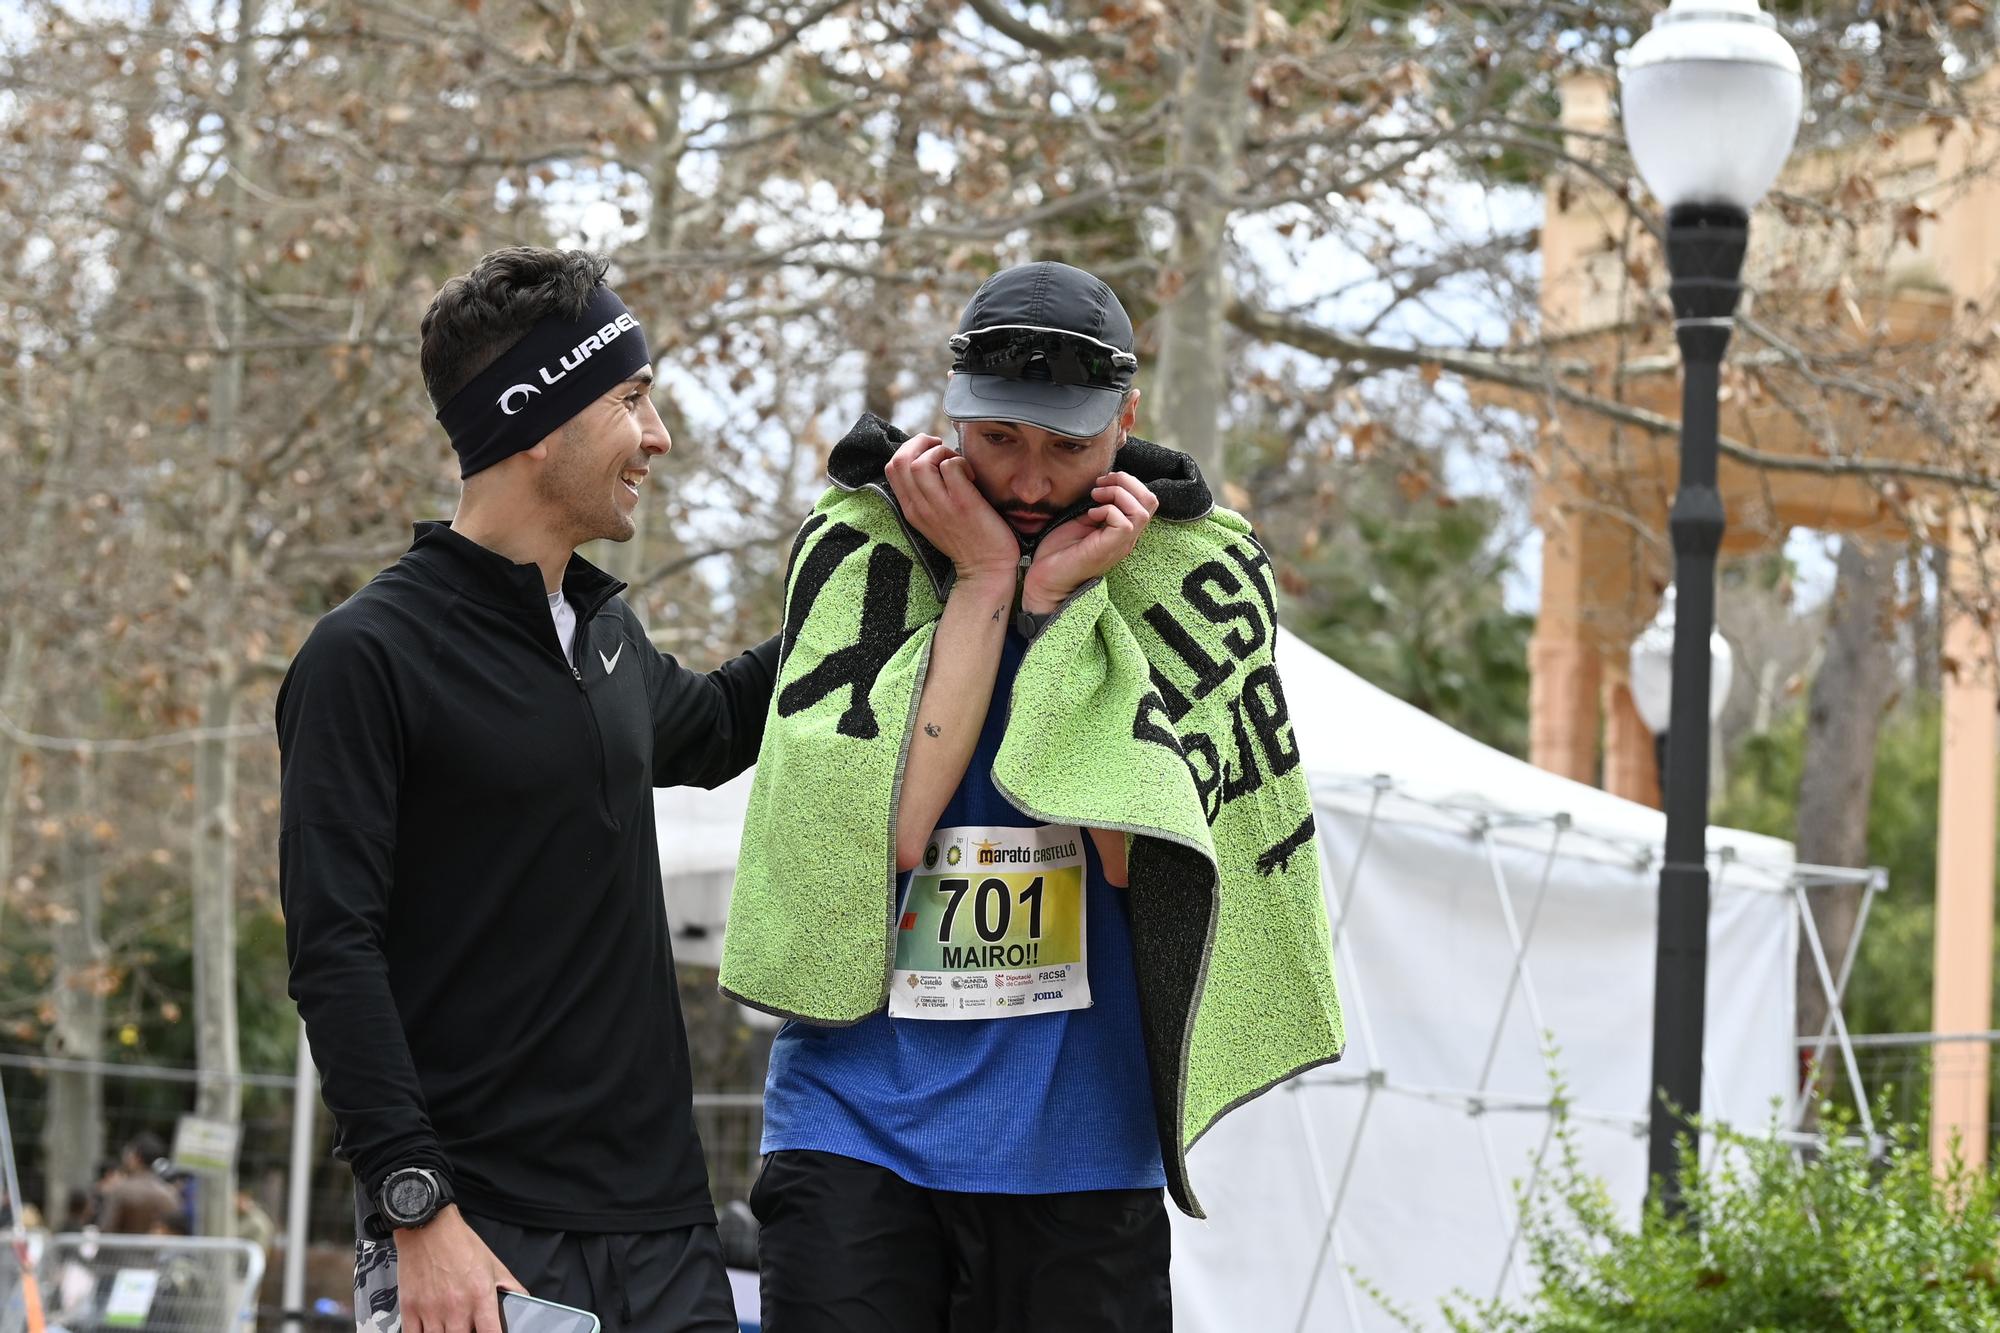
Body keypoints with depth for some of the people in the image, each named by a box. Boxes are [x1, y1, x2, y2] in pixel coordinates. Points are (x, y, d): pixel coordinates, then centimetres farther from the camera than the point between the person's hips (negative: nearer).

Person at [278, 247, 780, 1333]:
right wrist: (419, 1212, -20)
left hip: (664, 1230, 7)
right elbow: (333, 955, -14)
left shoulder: (605, 628, 14)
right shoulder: (370, 655, -9)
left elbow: (704, 731, 38)